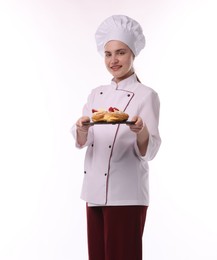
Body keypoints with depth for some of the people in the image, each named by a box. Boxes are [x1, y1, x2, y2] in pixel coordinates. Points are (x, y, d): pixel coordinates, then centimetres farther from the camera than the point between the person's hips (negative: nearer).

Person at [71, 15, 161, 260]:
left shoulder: (146, 95, -6)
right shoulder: (96, 94, 11)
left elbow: (149, 151, -12)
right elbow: (81, 142, 2)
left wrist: (141, 131, -33)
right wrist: (83, 129, -20)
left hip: (125, 193, -5)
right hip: (94, 189, 6)